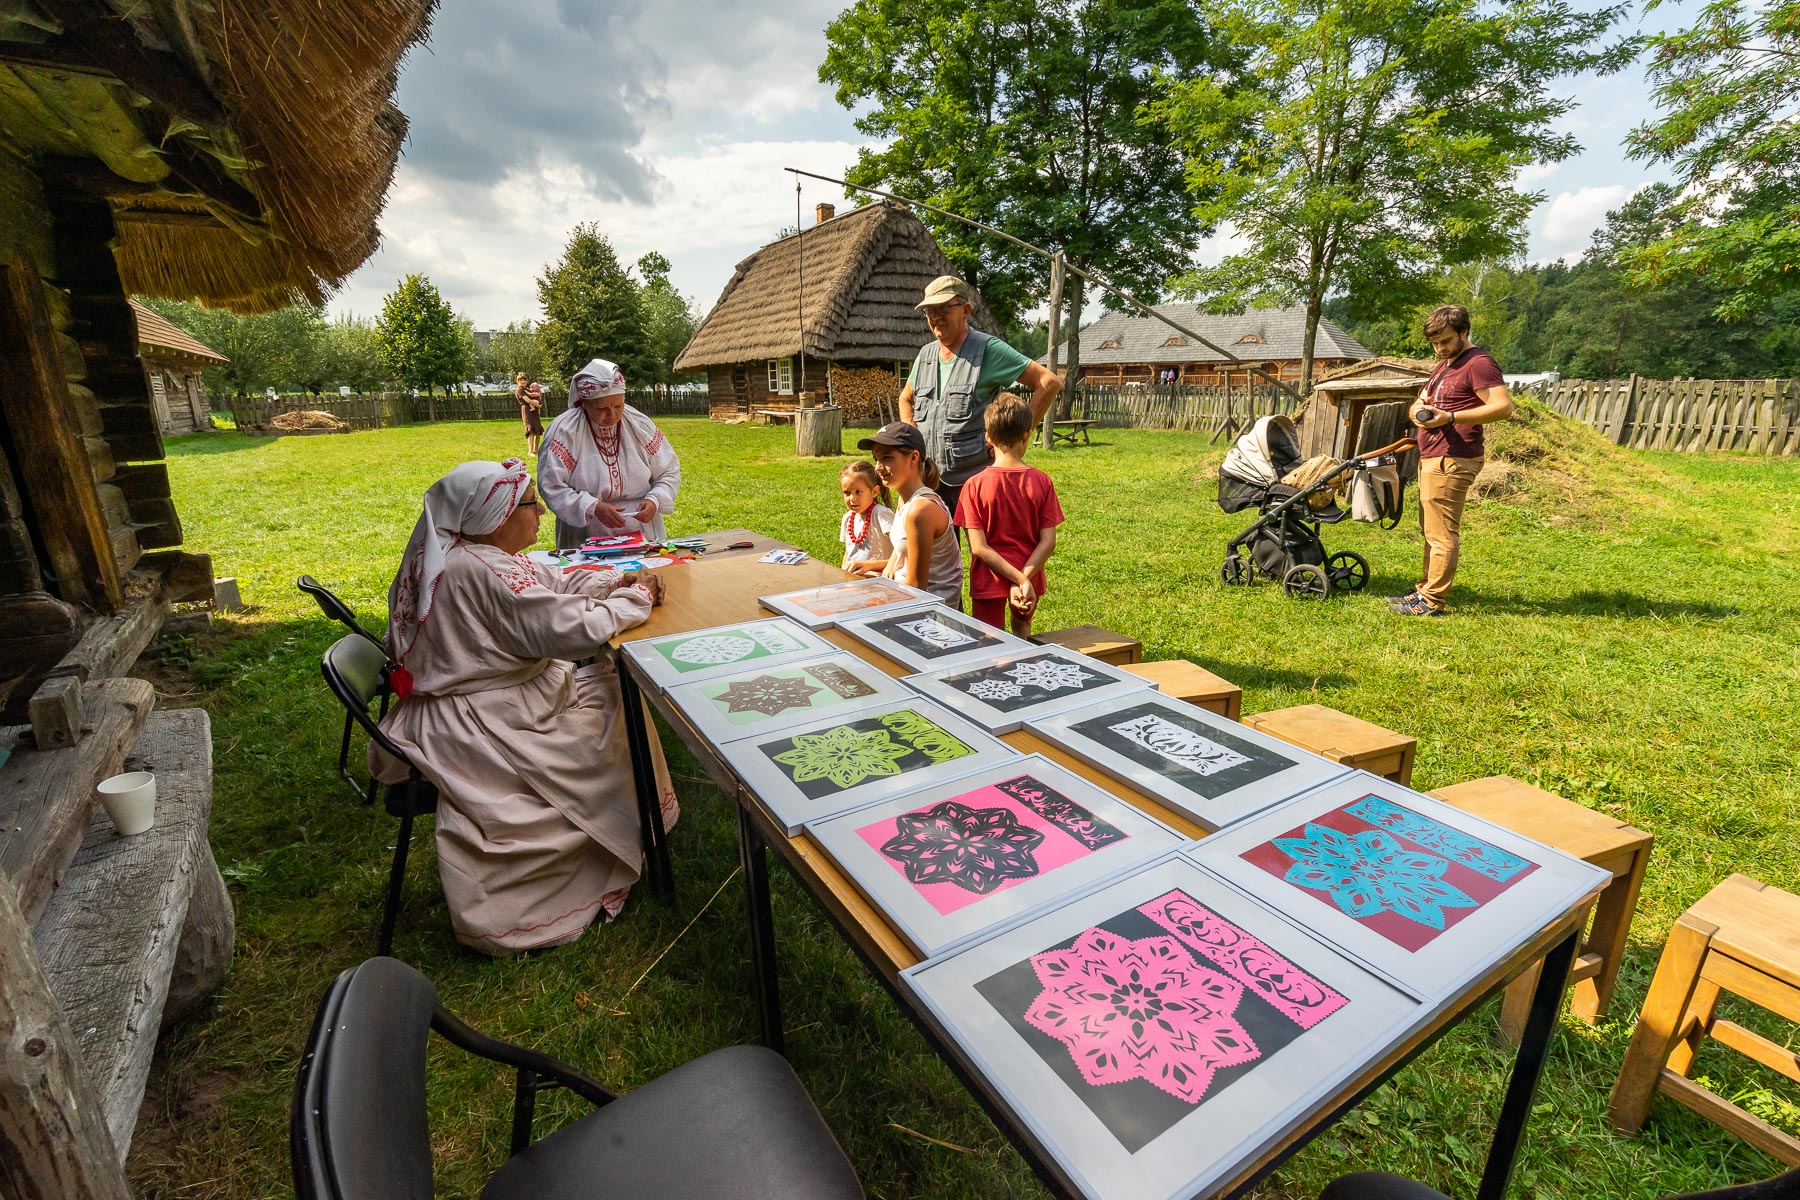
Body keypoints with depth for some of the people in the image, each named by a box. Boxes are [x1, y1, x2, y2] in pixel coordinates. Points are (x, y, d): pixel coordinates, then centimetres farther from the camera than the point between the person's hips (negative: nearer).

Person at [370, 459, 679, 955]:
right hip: (472, 733, -10)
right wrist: (636, 598, -15)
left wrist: (617, 581, -5)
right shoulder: (483, 572, -27)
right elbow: (574, 629, -31)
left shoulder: (462, 555, 5)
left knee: (607, 684, 11)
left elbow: (555, 583, 10)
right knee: (616, 707, 0)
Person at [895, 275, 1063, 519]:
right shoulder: (926, 354, 10)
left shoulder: (988, 350, -9)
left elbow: (1050, 382, -12)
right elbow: (906, 398, 28)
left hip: (977, 478, -6)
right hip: (932, 478, 6)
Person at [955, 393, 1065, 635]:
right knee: (1022, 629, 29)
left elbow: (978, 547, -18)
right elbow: (1048, 541, -14)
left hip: (988, 579, -2)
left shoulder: (975, 485, -14)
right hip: (1029, 575, 3)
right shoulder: (1042, 482, -9)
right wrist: (1024, 579, -18)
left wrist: (1019, 579, -19)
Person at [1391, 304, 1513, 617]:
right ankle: (1423, 590, 22)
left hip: (1451, 461, -10)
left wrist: (1450, 417, -25)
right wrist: (1418, 409, -1)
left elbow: (1504, 407, -19)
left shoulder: (1479, 363, -10)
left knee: (1442, 534, -8)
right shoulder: (1444, 365, 21)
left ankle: (1432, 602, -5)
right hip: (1430, 458, 10)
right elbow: (1419, 402, 23)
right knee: (1432, 532, 15)